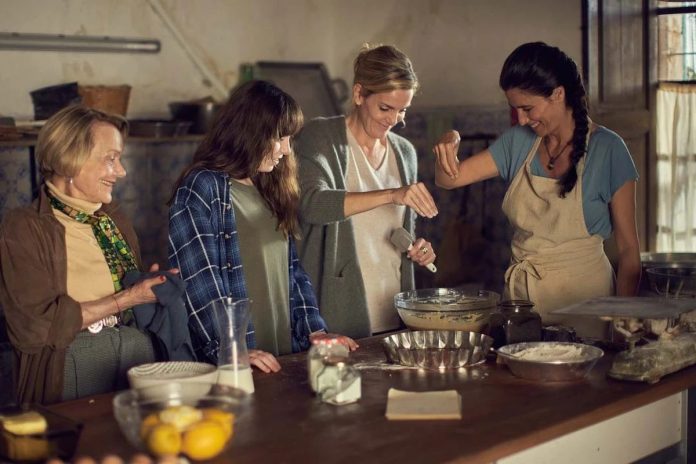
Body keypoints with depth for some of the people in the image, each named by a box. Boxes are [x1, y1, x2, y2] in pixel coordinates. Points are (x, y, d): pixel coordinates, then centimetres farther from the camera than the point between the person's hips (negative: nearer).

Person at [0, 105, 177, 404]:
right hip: (71, 361, -5)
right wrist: (127, 299, -8)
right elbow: (39, 324, -11)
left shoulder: (115, 221, 20)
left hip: (138, 347, 5)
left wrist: (157, 287, 0)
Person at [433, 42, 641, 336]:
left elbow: (629, 249, -8)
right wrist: (448, 146, -16)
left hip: (580, 293, -4)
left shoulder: (607, 149, -9)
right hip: (520, 290, 4)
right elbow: (448, 179, 5)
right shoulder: (518, 141, 5)